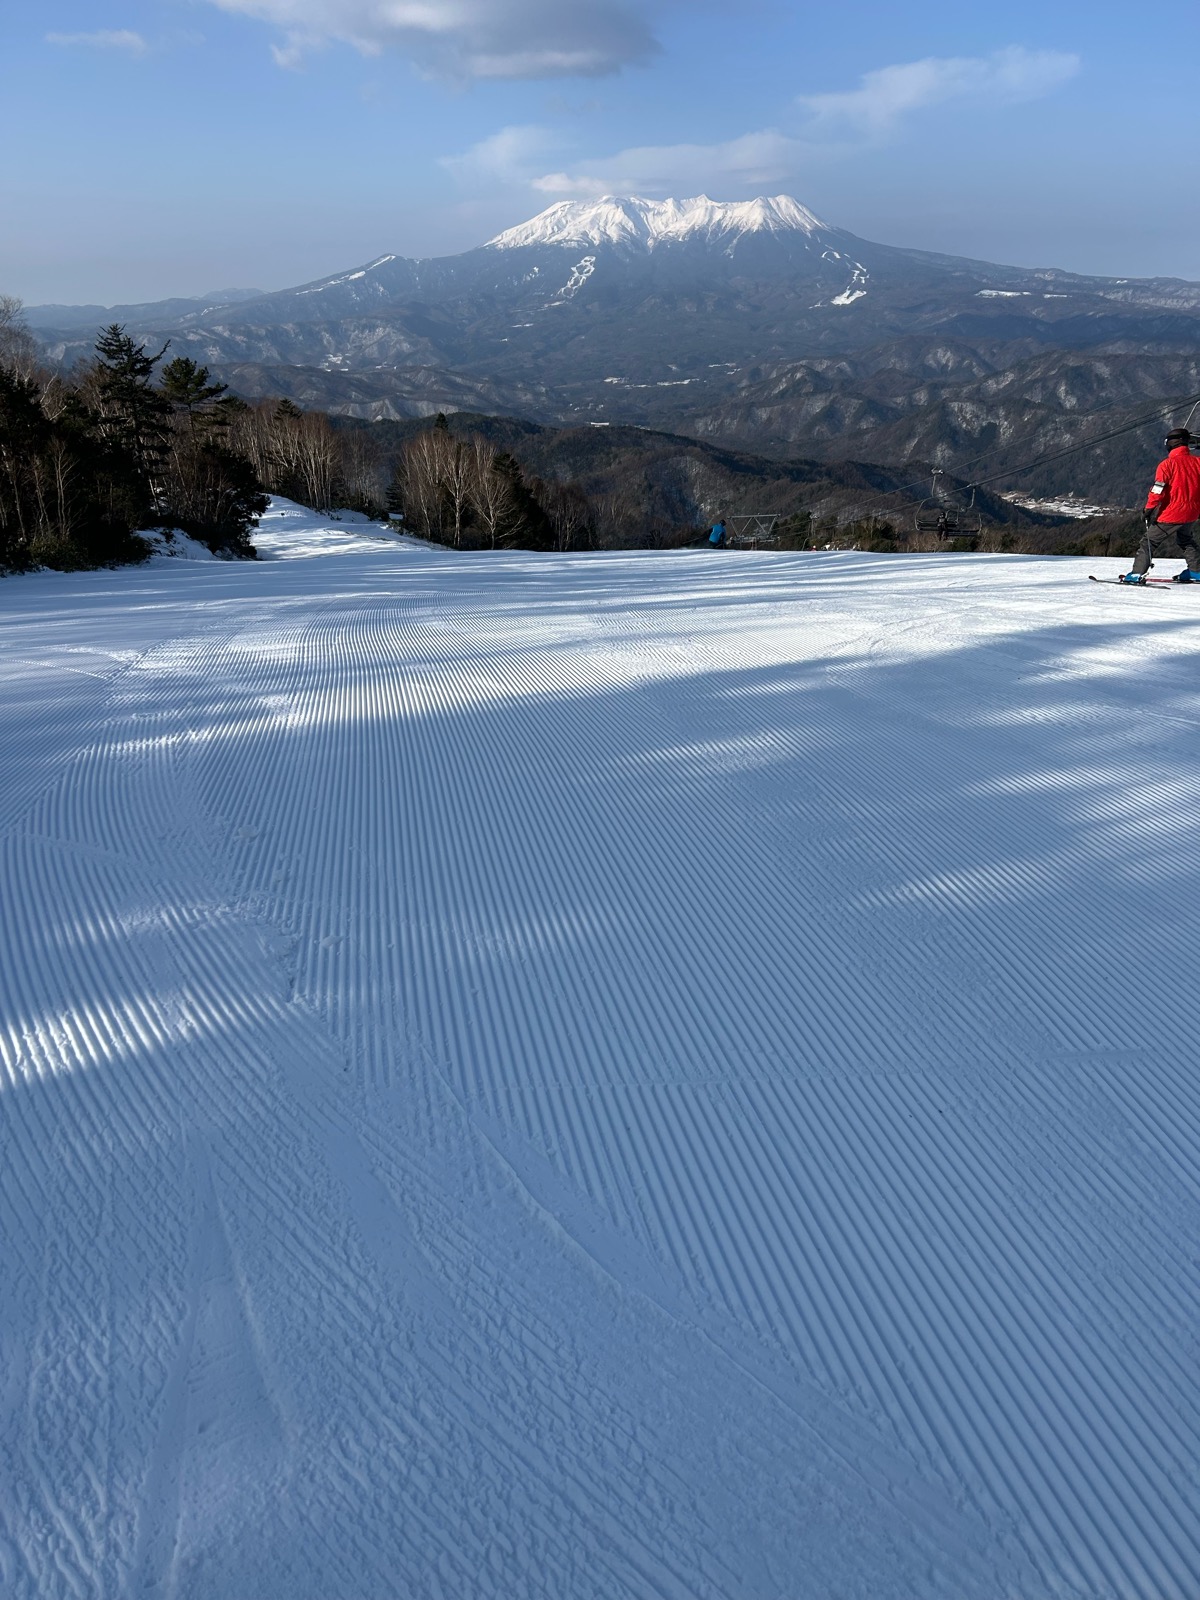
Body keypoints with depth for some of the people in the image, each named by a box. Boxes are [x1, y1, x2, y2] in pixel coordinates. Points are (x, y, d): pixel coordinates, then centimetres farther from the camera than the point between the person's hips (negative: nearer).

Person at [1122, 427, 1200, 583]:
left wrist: (1149, 509, -9)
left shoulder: (1167, 464, -13)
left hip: (1171, 514, -6)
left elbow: (1158, 490, -18)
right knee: (1186, 540, 28)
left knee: (1150, 542, 3)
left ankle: (1137, 573, -4)